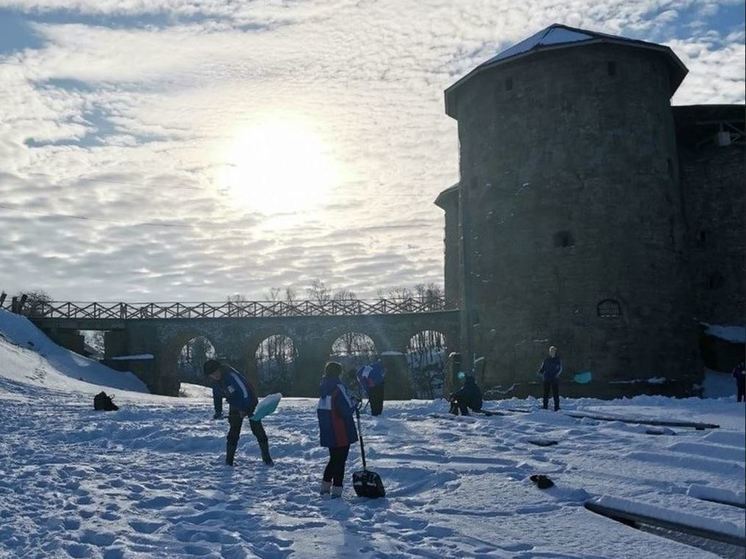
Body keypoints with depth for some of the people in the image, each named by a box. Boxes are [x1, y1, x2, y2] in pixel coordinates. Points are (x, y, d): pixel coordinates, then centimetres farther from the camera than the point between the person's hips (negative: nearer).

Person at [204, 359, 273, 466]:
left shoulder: (230, 375, -30)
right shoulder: (215, 382, -6)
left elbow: (244, 390, -29)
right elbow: (217, 396, 13)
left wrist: (244, 409, -26)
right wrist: (218, 411, 8)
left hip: (249, 401, -6)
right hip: (235, 406, 6)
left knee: (257, 429, -7)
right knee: (233, 432, 1)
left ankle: (267, 458, 2)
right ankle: (229, 461, 6)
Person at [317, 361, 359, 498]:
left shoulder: (323, 390, 8)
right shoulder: (338, 387, -18)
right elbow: (347, 410, -20)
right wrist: (355, 402, 1)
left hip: (327, 434, 7)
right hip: (341, 434, -7)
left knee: (334, 459, 22)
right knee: (340, 460, 2)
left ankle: (325, 486, 24)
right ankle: (336, 490, 1)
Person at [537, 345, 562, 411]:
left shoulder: (558, 359, 2)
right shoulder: (546, 359, 8)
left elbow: (560, 369, -1)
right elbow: (542, 367, 9)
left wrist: (558, 373, -19)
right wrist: (540, 372, -10)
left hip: (555, 379, -2)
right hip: (546, 379, 2)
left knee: (555, 393, -3)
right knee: (546, 393, 5)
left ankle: (556, 407, 1)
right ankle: (545, 407, 12)